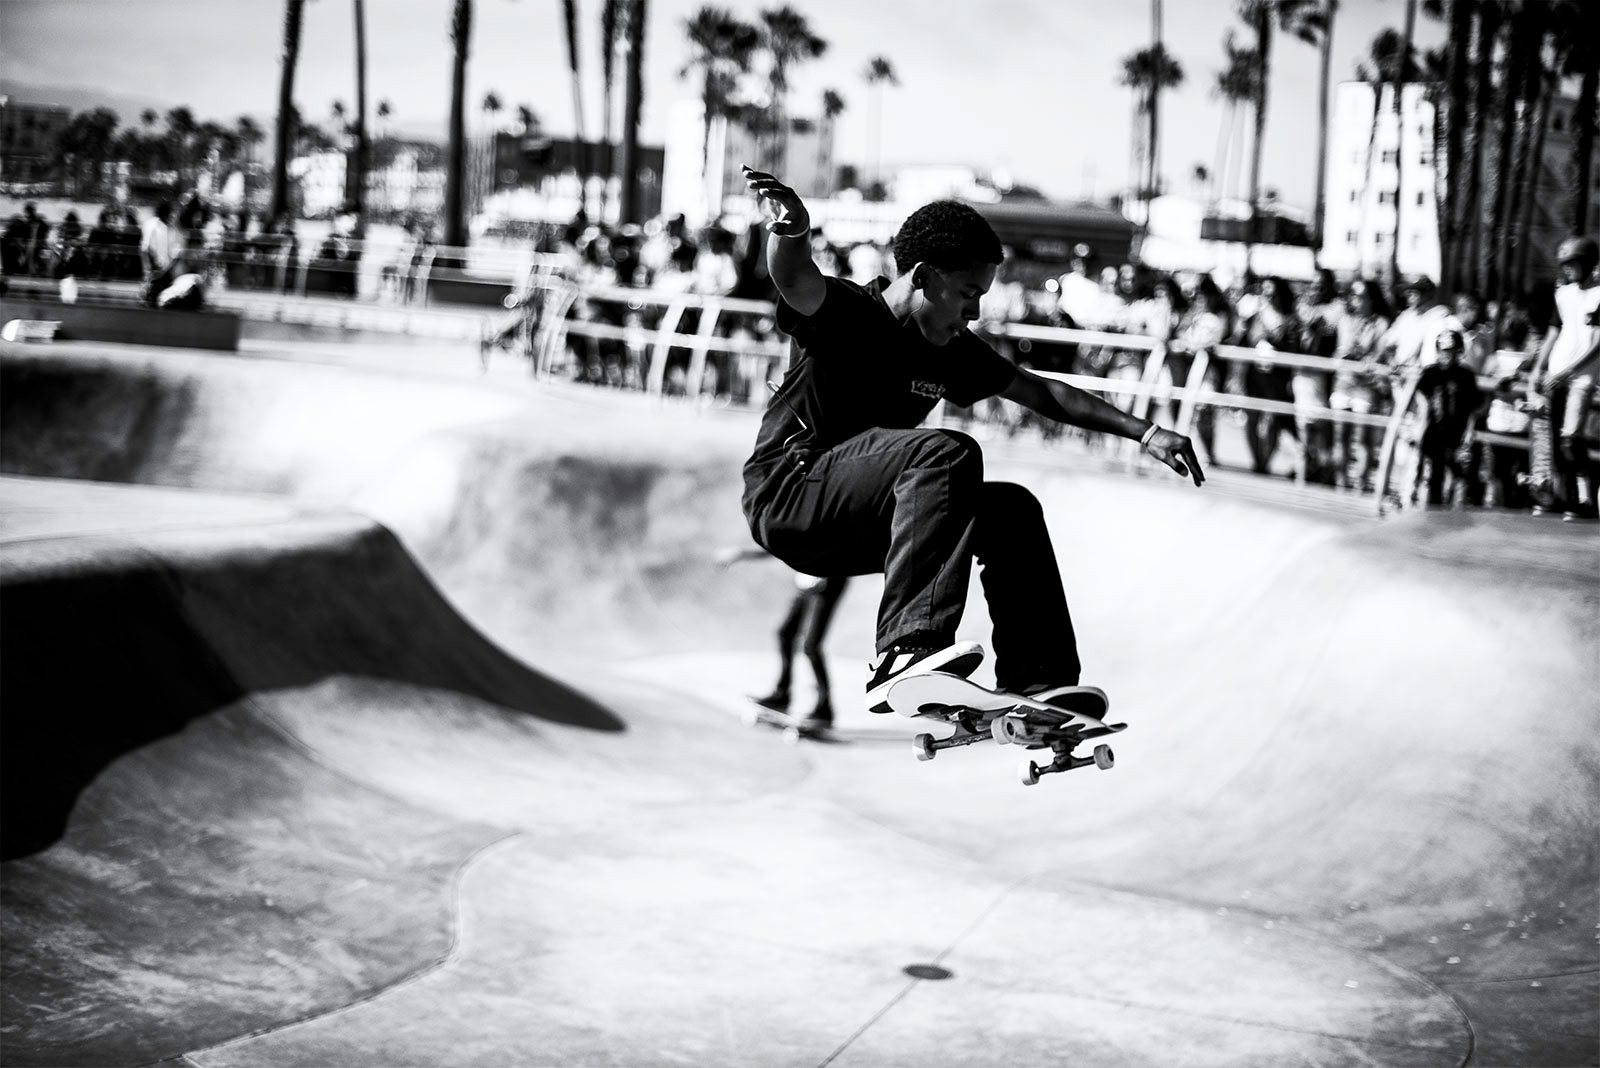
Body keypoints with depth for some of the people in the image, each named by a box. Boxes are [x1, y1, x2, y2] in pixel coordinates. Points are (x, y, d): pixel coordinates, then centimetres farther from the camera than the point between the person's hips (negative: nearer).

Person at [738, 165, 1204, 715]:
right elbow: (796, 280, -34)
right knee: (947, 455, -29)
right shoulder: (845, 313, -11)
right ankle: (907, 652, -44)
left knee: (1012, 508, -1)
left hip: (856, 530, 8)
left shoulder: (952, 350, 10)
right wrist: (792, 229, -58)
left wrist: (1144, 432, 13)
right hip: (788, 495, -8)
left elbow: (1043, 392, 17)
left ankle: (1034, 681, -7)